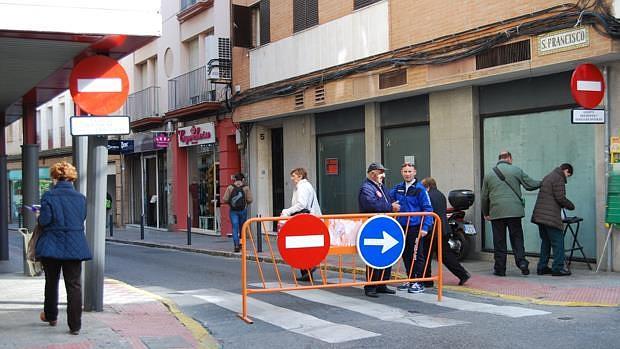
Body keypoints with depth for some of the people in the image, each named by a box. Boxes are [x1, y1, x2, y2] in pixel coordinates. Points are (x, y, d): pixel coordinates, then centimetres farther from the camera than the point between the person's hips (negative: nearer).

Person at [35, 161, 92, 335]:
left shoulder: (49, 196, -10)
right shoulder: (80, 197, 1)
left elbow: (44, 220, -14)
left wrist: (39, 216, 7)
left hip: (52, 246, -1)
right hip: (74, 247, 1)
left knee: (51, 282, 19)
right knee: (74, 285, 2)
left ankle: (51, 316, 36)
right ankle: (75, 325, -2)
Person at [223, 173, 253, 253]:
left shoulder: (230, 187, -1)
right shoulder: (246, 188, -2)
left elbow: (225, 199, -4)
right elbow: (249, 200, -7)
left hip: (233, 210, 0)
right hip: (243, 210, 0)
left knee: (235, 228, -1)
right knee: (242, 228, 15)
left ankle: (236, 245, -12)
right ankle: (241, 243, 22)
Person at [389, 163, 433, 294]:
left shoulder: (420, 189, -8)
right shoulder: (398, 188, 9)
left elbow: (427, 209, -9)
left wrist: (425, 227, -16)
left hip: (415, 227, -6)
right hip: (402, 226, 6)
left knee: (417, 255, 1)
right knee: (406, 255, 13)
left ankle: (419, 283, 8)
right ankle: (410, 280, 25)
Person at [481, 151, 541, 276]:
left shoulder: (488, 174, 10)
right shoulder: (516, 170, 2)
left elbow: (484, 197, 13)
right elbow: (530, 185, 5)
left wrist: (485, 213, 22)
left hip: (496, 213, 1)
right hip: (514, 211, -1)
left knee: (499, 241, 5)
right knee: (517, 238, 5)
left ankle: (500, 268, 6)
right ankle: (522, 262, -8)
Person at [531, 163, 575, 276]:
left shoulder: (547, 177, 21)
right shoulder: (559, 179, -8)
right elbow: (560, 198, -14)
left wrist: (563, 205, 20)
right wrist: (571, 206, 3)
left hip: (540, 215, 9)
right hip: (551, 217, -9)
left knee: (546, 241, 15)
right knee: (558, 242, -4)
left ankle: (542, 267, 16)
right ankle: (558, 268, -4)